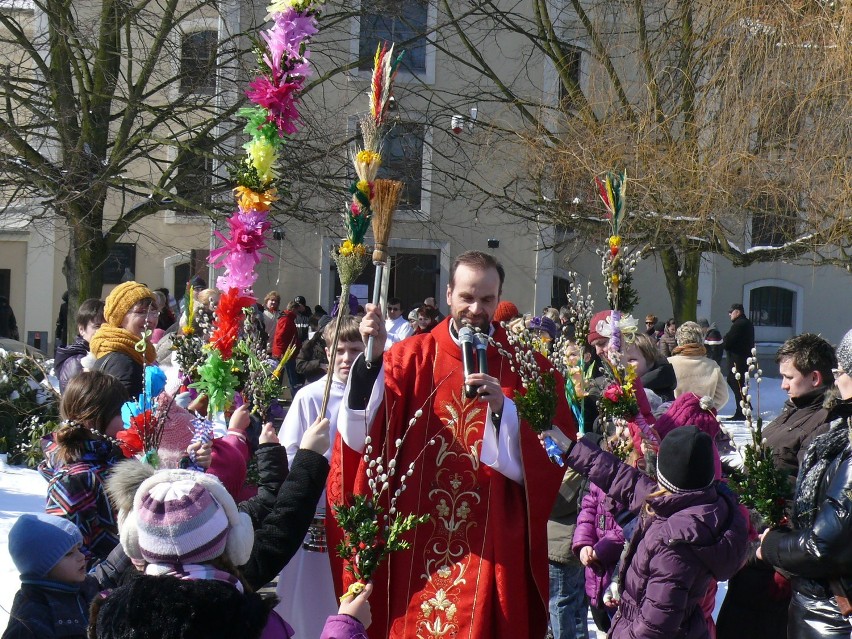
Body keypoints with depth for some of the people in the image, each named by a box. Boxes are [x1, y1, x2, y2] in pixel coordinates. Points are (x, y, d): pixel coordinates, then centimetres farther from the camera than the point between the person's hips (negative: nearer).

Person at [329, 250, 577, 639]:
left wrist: (504, 409, -20)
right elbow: (362, 431, -9)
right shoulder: (412, 356, 3)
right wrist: (372, 358, -22)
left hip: (493, 544, 0)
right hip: (417, 540, 0)